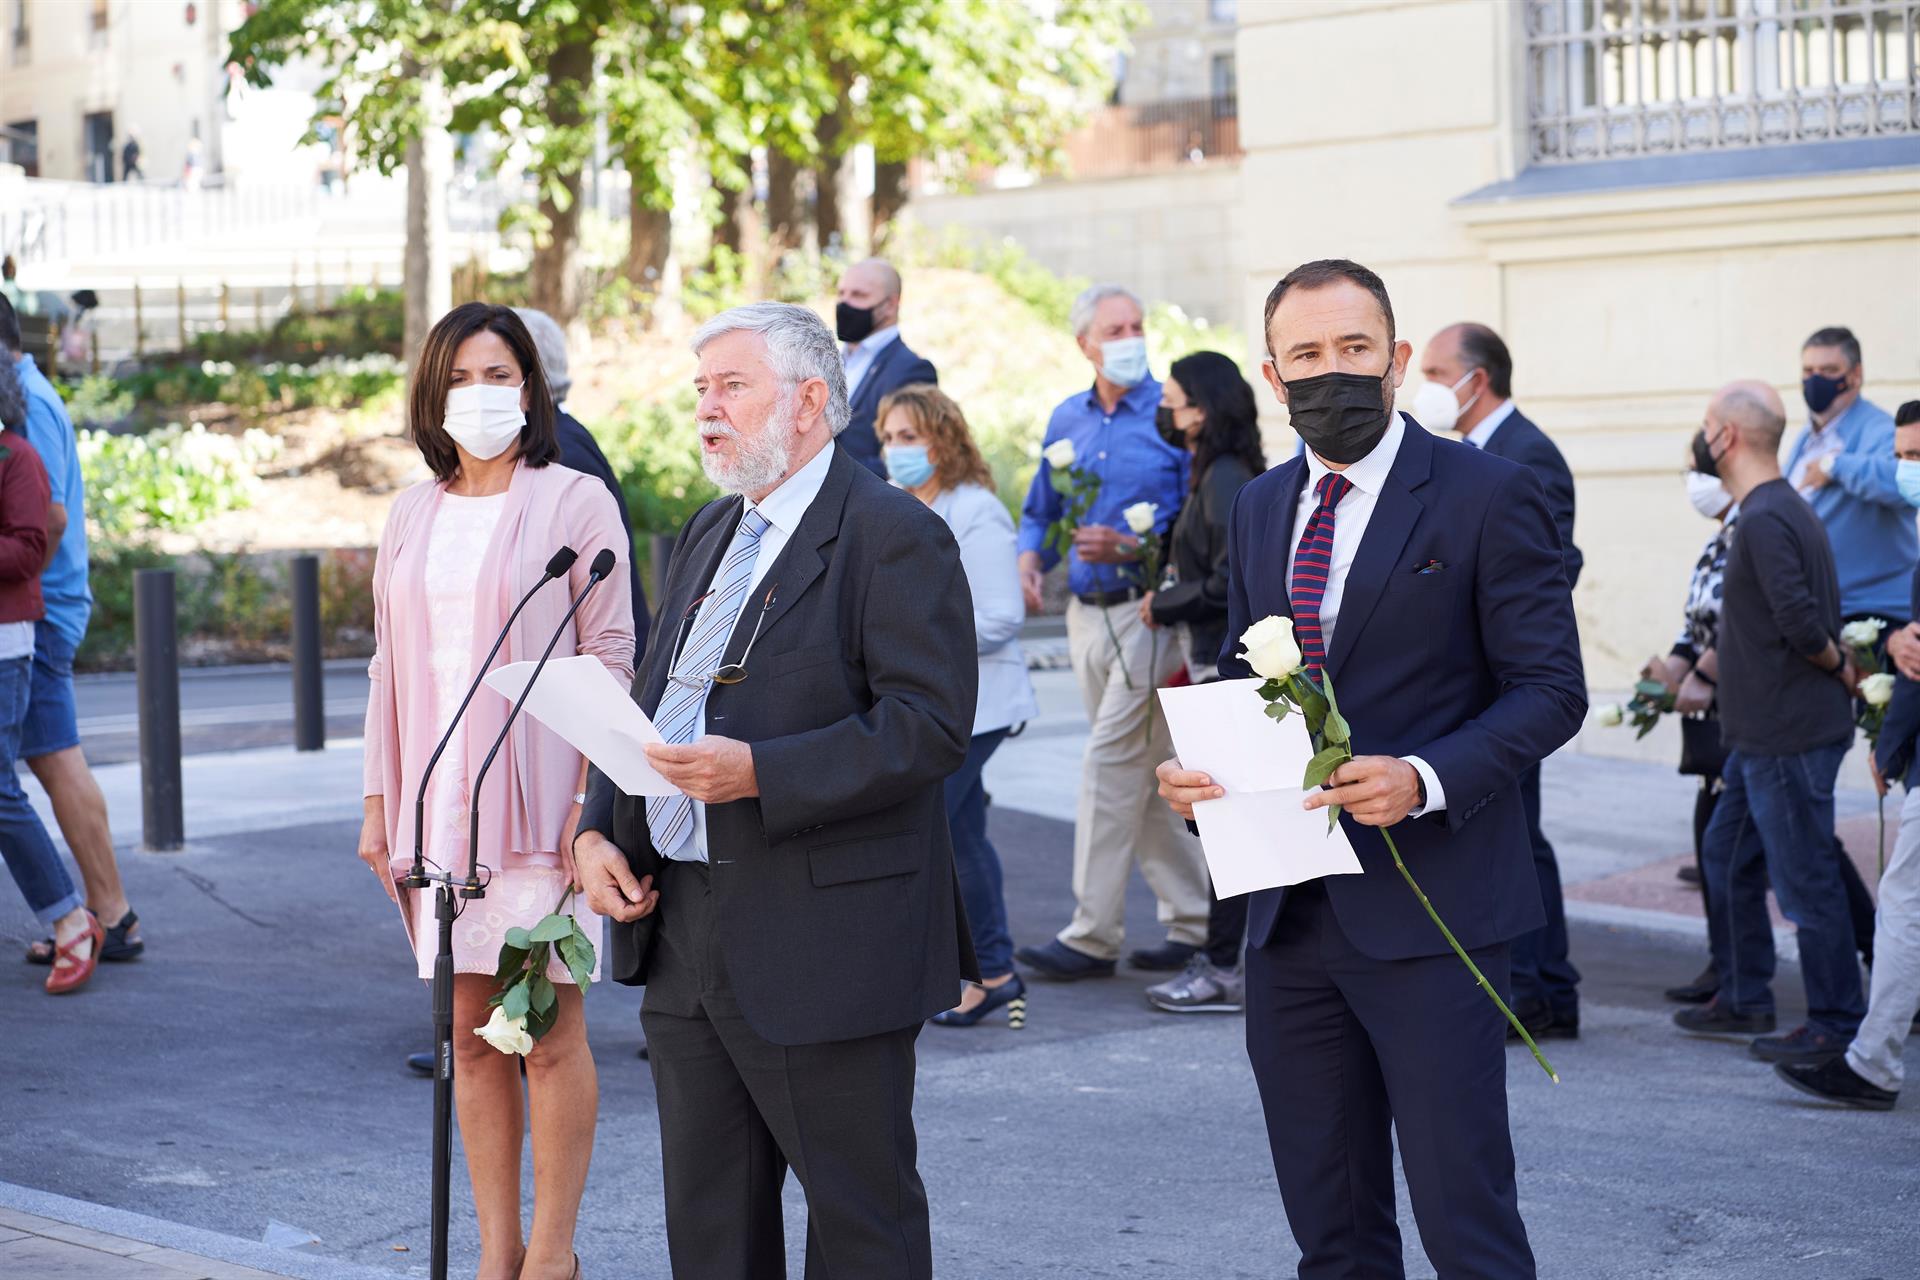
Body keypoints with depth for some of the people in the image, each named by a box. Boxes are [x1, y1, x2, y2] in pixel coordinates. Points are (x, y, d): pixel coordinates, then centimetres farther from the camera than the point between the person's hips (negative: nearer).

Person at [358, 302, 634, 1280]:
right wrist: (380, 801, 11)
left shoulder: (574, 502, -2)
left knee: (550, 1032, -1)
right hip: (438, 798, 5)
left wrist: (594, 802, -12)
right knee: (471, 1034, 8)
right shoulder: (413, 514, 13)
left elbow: (609, 657, -5)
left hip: (538, 796, -5)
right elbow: (390, 665, 15)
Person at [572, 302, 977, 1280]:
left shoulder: (895, 536, -10)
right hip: (682, 932, 8)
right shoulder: (709, 534, 17)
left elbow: (929, 725, -19)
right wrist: (597, 831, 5)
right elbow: (650, 703, 21)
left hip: (824, 942, -8)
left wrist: (759, 773, -27)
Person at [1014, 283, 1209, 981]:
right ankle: (1194, 918, 21)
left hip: (1149, 610, -7)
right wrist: (1029, 561, 2)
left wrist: (1129, 548, -21)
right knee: (1145, 773, 11)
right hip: (1086, 614, 7)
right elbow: (1040, 512, 21)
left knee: (1112, 764, -9)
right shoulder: (1066, 419, 13)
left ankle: (1093, 936, -3)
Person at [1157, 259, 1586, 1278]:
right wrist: (1191, 765, -1)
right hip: (1290, 914, 6)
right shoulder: (1259, 507, 13)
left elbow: (1549, 689, -8)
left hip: (1427, 909, -6)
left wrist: (1425, 778, -24)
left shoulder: (1486, 496, -6)